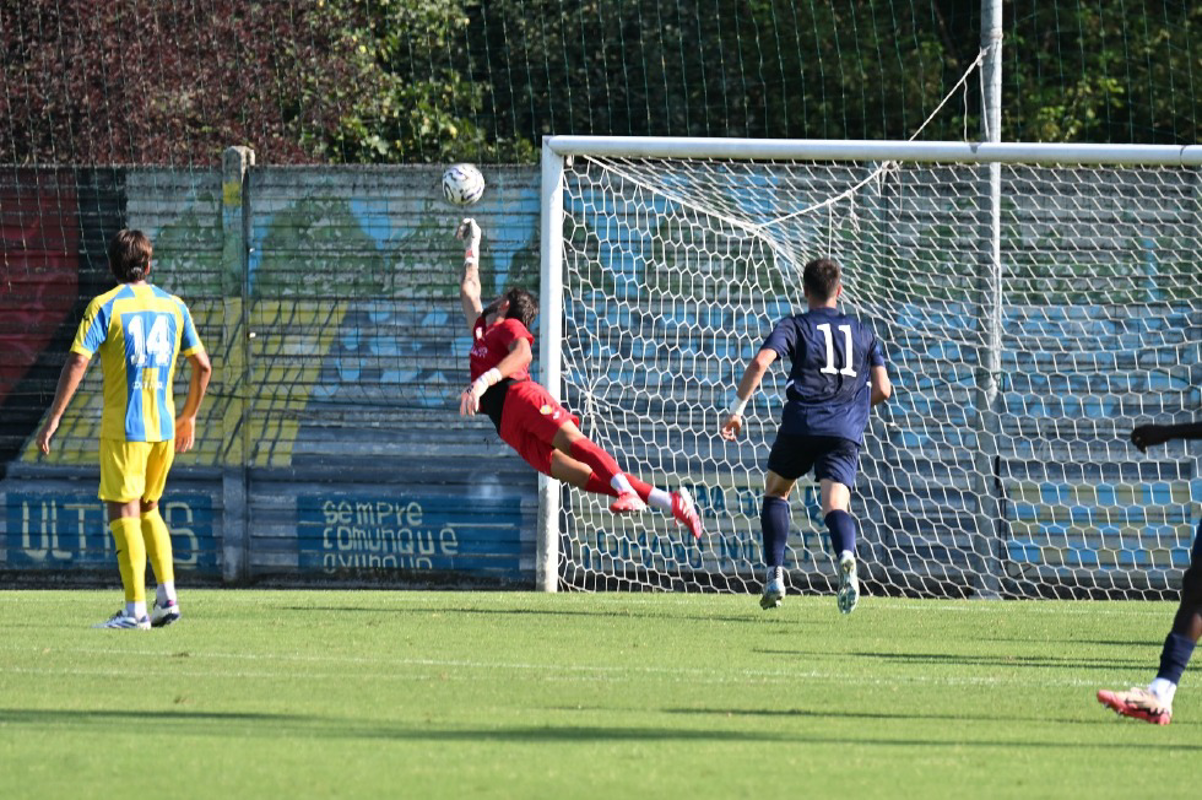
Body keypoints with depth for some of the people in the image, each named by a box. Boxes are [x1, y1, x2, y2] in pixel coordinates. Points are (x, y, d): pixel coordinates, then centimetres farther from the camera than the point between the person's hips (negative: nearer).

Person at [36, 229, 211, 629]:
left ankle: (136, 609, -8)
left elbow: (77, 362, -14)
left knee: (124, 513, -3)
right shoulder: (173, 306, 9)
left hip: (123, 425, -5)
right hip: (164, 425, 5)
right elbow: (202, 365, 12)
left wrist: (53, 418, -10)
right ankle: (167, 595, 8)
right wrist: (188, 417, 25)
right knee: (148, 508, 19)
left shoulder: (105, 306, -5)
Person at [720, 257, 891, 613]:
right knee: (835, 504, -12)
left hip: (801, 426, -1)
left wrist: (736, 408, -4)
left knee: (776, 490, 22)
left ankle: (775, 575, 12)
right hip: (846, 431, 1)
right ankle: (846, 557, -45)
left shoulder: (795, 327, 9)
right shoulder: (863, 333, 20)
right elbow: (882, 390, 17)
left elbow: (760, 362, -9)